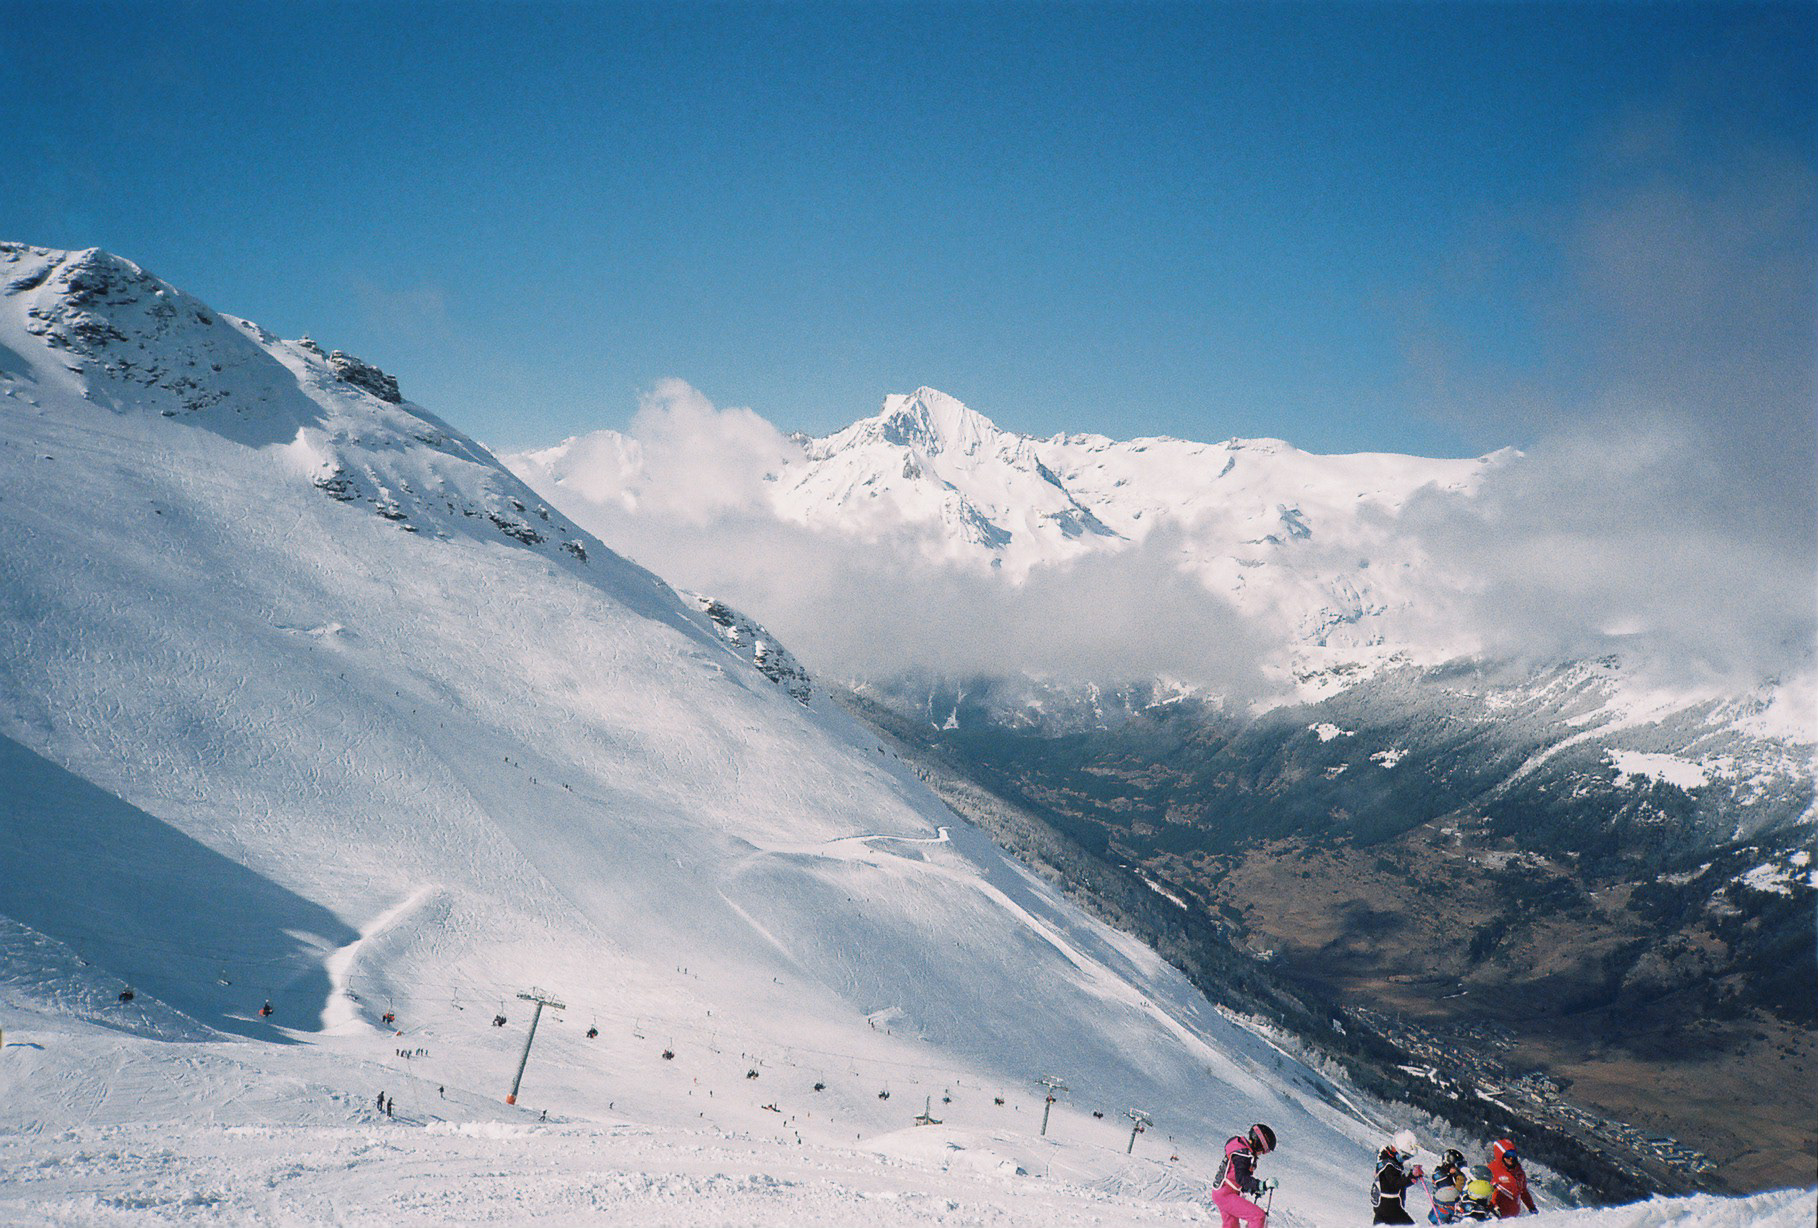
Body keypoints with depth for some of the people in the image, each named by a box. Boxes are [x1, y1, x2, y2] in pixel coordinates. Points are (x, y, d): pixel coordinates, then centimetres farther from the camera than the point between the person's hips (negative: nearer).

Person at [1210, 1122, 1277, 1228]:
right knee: (1260, 1216, -16)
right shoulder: (1242, 1154, -21)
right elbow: (1241, 1179, -31)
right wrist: (1263, 1185, -37)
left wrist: (1254, 1190, 13)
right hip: (1225, 1195, -11)